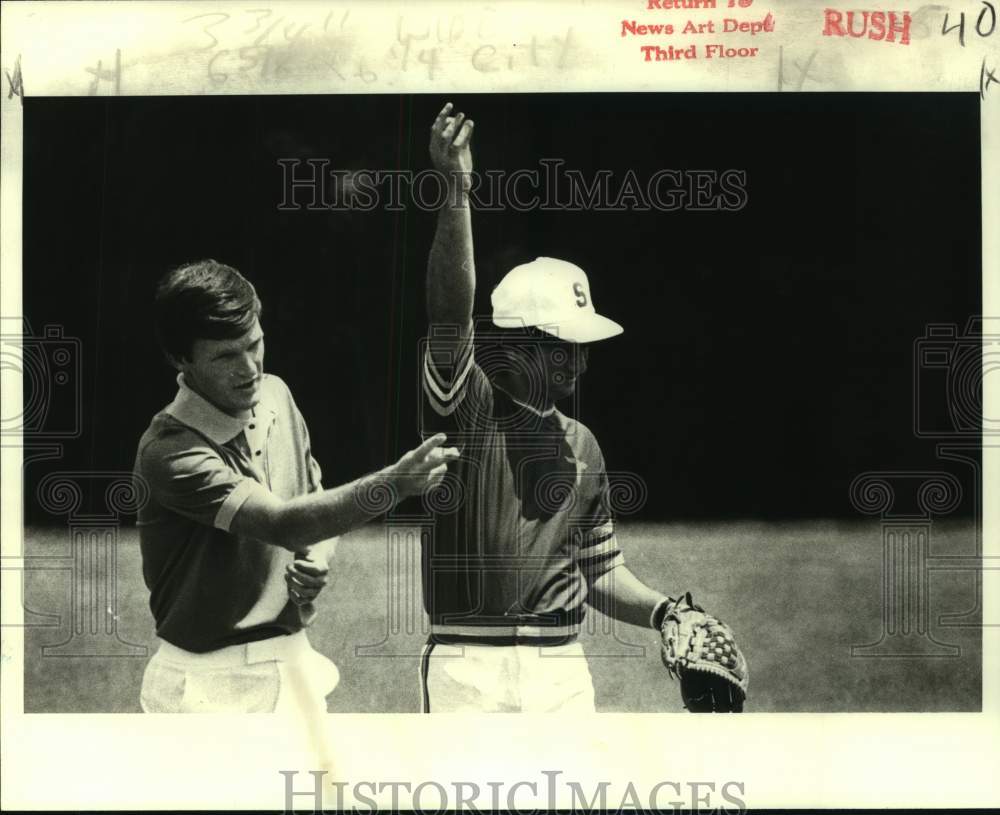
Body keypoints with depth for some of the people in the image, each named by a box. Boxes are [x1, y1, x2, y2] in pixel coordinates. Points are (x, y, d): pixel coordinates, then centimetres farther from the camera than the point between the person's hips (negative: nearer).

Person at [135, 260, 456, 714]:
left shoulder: (276, 396, 2)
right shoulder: (169, 452, -21)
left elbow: (318, 505, 14)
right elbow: (283, 522, -31)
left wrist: (317, 561, -8)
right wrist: (395, 483, -42)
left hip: (293, 664, 6)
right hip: (211, 687, -6)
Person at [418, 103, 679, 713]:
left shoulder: (582, 445, 15)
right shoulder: (467, 409, -3)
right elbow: (449, 314, -21)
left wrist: (662, 611, 3)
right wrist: (456, 193, -32)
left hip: (563, 668, 5)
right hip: (470, 663, -5)